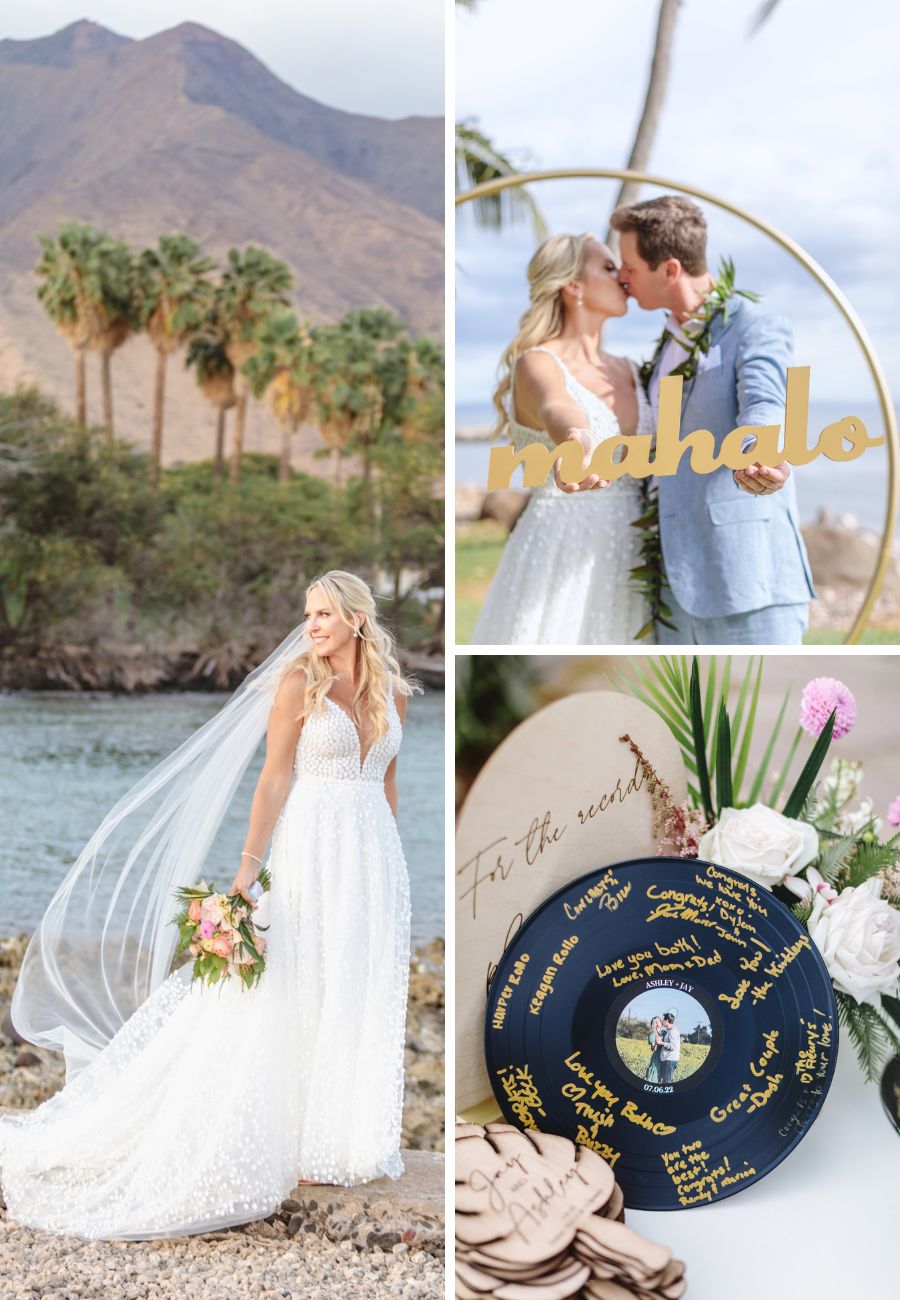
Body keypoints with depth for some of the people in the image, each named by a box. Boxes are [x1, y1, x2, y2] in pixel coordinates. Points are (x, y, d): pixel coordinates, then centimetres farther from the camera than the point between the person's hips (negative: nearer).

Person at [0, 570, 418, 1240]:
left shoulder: (392, 691, 8)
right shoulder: (298, 682, -6)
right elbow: (275, 776, -8)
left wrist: (390, 867, 16)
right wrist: (249, 866, -12)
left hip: (374, 856, 5)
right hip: (312, 851, -5)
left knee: (368, 995, 8)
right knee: (303, 994, -1)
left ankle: (357, 1132, 21)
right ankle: (304, 1142, 8)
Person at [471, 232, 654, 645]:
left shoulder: (628, 372, 14)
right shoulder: (537, 364, -9)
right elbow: (557, 411, -32)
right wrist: (577, 447, -54)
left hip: (627, 562, 6)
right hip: (561, 557, -6)